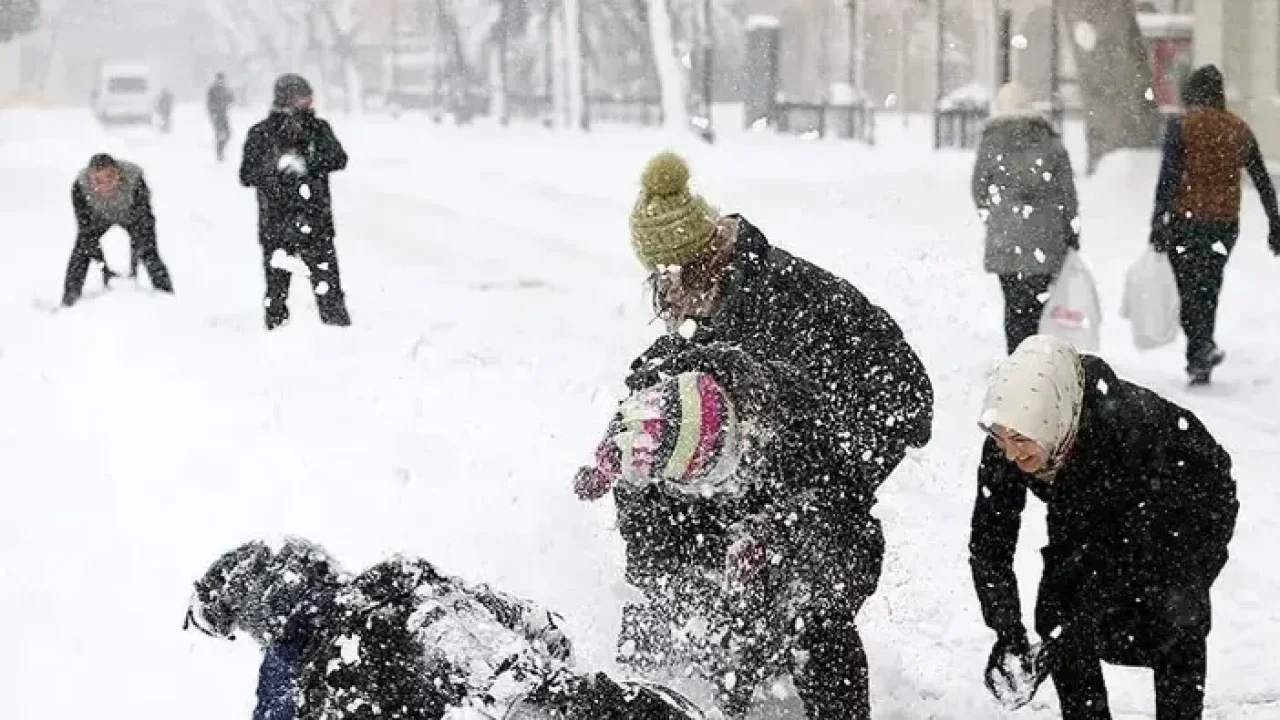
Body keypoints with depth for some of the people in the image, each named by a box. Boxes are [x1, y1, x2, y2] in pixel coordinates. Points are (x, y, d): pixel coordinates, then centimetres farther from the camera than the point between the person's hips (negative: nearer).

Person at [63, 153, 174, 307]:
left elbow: (144, 224, -34)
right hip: (99, 217, 1)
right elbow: (86, 229, -30)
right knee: (82, 249, -14)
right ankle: (69, 302, -3)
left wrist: (134, 265, -38)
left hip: (130, 215, -1)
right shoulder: (80, 187, -36)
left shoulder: (134, 179, -39)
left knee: (148, 251, -15)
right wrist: (103, 267, -34)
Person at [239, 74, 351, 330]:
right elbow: (247, 175, -4)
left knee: (328, 285, -1)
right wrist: (276, 167, -22)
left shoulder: (318, 129, 5)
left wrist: (307, 164, -23)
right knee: (276, 285, 3)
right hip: (276, 222, -1)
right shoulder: (260, 134, 0)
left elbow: (339, 158, -7)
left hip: (316, 222, 1)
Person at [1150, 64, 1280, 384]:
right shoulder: (1239, 129, 8)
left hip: (1186, 220, -4)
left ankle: (1204, 346, -22)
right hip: (1226, 223, 4)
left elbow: (1168, 177, -12)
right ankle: (1199, 364, 15)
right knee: (1208, 289, 13)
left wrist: (1158, 224, -11)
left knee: (1189, 289, 1)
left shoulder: (1181, 125, -6)